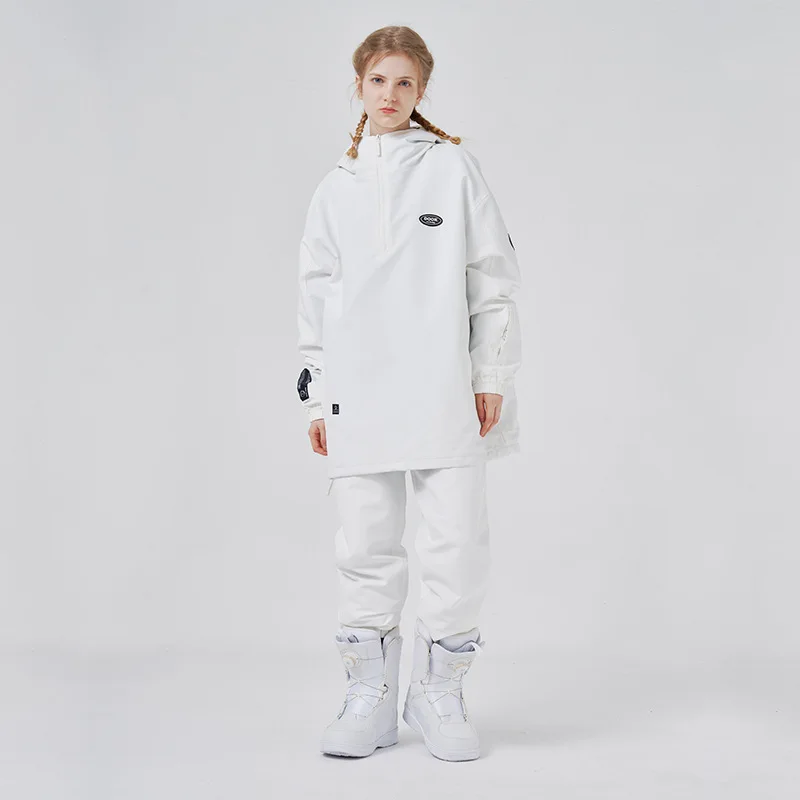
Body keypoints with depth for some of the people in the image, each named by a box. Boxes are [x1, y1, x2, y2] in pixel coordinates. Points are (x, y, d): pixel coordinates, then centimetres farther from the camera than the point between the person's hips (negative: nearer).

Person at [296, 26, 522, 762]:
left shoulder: (454, 167, 7)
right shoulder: (337, 188, 14)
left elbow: (494, 275, 4)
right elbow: (316, 296, 15)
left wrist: (492, 374, -1)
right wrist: (316, 398, 10)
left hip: (446, 392, -2)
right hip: (359, 395, 2)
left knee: (458, 541, -3)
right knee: (366, 546, 4)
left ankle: (441, 692, 12)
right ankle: (369, 695, 15)